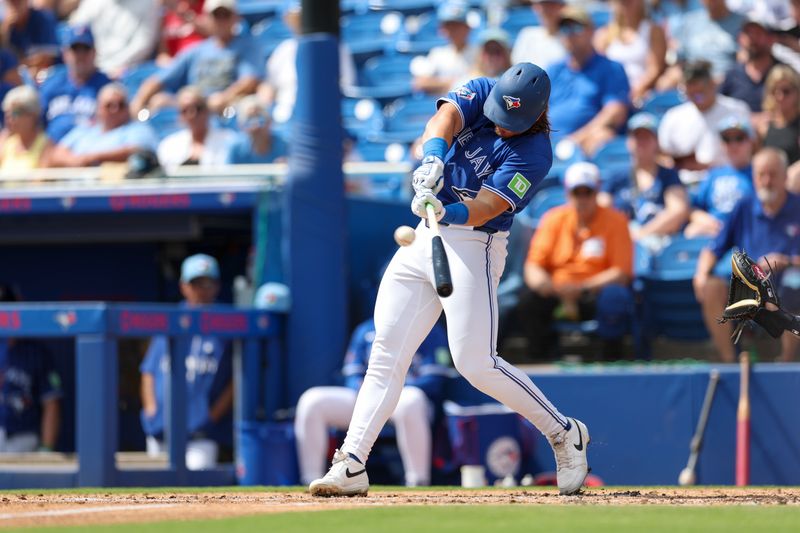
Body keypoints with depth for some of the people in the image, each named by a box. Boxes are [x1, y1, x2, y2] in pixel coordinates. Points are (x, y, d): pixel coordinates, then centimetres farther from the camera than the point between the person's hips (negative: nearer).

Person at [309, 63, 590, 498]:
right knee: (386, 352, 0)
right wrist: (433, 158, -40)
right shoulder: (481, 93, 2)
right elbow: (445, 118, -19)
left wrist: (449, 213, -42)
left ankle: (564, 434, 3)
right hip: (425, 238, 6)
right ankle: (351, 465, -1)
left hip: (473, 246, -6)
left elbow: (485, 207, -23)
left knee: (475, 363, -14)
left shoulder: (533, 153, -13)